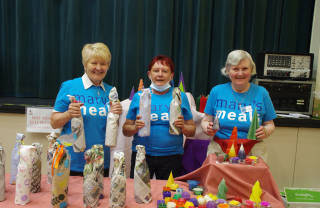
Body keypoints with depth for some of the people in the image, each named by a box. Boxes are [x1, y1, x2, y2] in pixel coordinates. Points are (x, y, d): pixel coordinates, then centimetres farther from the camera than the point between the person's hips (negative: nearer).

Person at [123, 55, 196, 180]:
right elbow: (125, 130, 5)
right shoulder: (139, 96, 4)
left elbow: (192, 131, 7)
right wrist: (135, 127, -14)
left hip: (172, 156, 0)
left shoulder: (180, 97, 5)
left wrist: (183, 127, -12)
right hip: (141, 155, 0)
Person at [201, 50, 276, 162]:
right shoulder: (217, 91, 6)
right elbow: (206, 120, 9)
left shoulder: (261, 93, 7)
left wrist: (265, 131, -10)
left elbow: (270, 124, 12)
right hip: (220, 148, 0)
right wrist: (208, 129, -13)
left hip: (253, 149, 1)